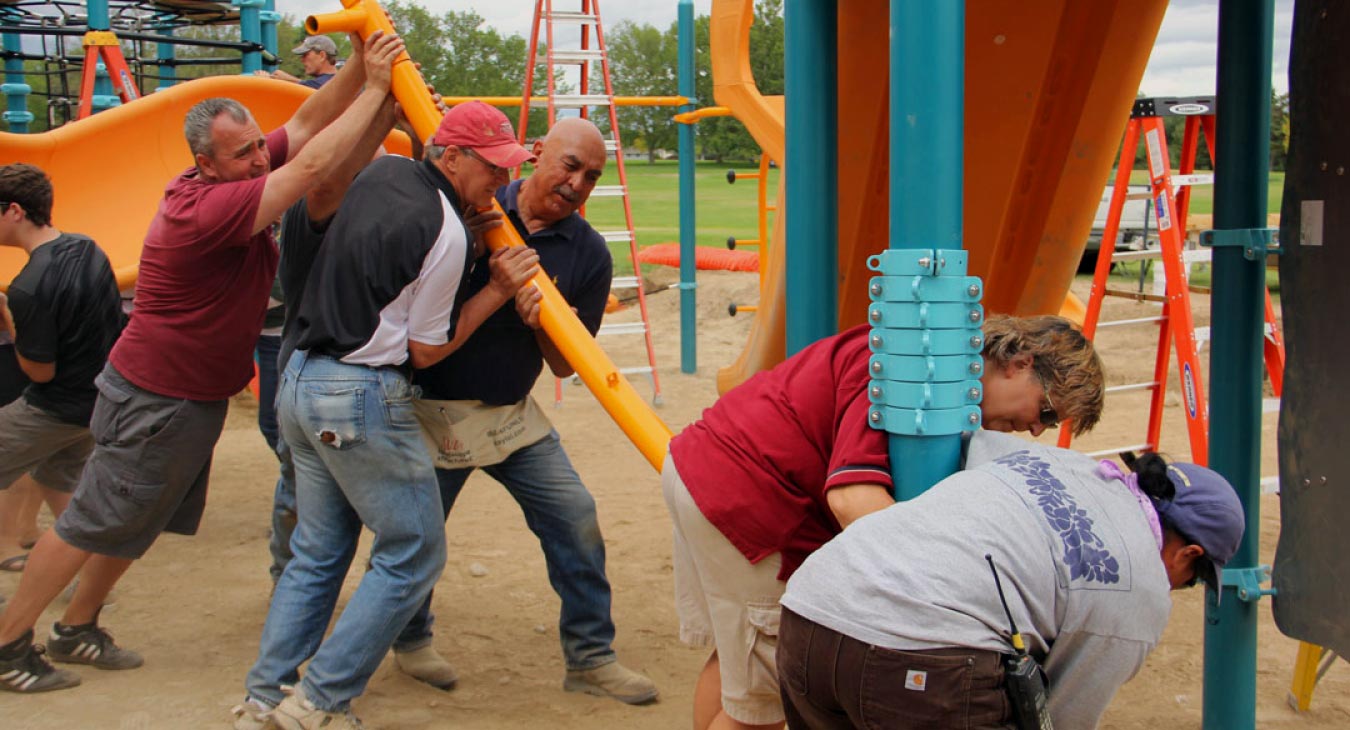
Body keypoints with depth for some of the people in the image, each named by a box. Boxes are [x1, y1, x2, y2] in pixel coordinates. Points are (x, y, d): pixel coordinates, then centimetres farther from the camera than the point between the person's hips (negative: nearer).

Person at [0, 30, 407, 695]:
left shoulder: (233, 180, -3)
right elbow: (311, 165, -35)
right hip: (155, 400, -9)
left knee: (139, 525, 20)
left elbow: (304, 126, -5)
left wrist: (358, 69, -20)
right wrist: (374, 87, -29)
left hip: (196, 396, 9)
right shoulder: (206, 206, -29)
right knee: (90, 524, 2)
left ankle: (76, 629, 35)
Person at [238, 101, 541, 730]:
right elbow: (425, 350, -7)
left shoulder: (382, 171, 7)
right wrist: (496, 292, -1)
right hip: (363, 399, -9)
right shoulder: (446, 232, -15)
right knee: (414, 553, 3)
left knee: (316, 552, 17)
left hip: (300, 378, 9)